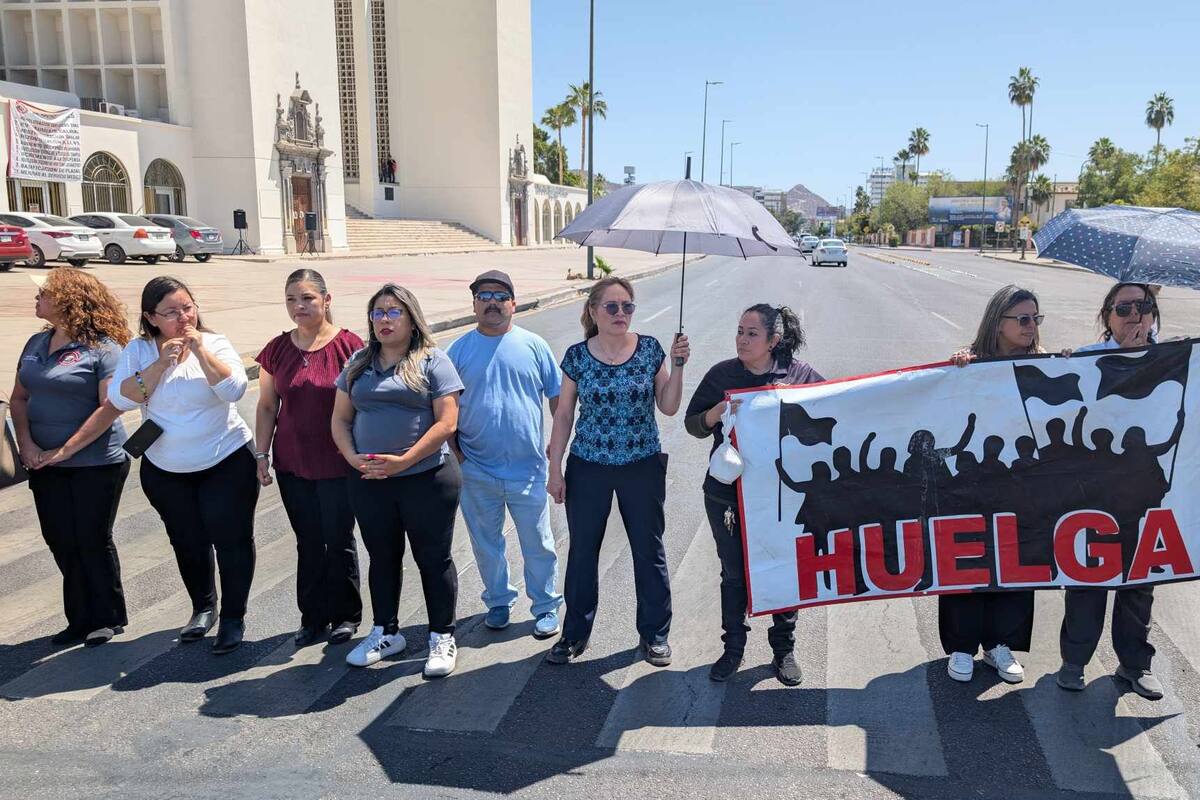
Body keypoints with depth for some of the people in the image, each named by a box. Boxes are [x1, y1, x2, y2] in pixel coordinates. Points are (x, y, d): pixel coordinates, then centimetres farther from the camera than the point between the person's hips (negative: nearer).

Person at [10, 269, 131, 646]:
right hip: (46, 466, 6)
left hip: (96, 464, -6)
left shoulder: (102, 347, -11)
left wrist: (64, 451, -17)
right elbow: (19, 397, 11)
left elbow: (111, 406, -18)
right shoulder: (36, 343, 9)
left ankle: (108, 618, 20)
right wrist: (26, 444, -5)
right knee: (61, 543, 9)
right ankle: (82, 619, 23)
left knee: (93, 541, 3)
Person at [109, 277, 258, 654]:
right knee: (188, 542, 15)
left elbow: (234, 389, -21)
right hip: (165, 470, 3)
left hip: (226, 463, -2)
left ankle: (234, 617, 16)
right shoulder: (138, 350, -2)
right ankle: (203, 607, 37)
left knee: (231, 539, 0)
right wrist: (161, 363, -21)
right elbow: (120, 399, -14)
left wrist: (200, 350, -25)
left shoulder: (214, 343, -7)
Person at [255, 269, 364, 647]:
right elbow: (267, 406, 9)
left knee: (339, 541, 8)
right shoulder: (277, 349, 3)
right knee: (308, 543, 13)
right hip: (292, 464, 4)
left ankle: (345, 616, 26)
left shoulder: (348, 345, -10)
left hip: (337, 464, -3)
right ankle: (313, 617, 27)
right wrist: (261, 453, 6)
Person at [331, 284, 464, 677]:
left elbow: (446, 423, -12)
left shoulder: (432, 361, -5)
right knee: (382, 557, 17)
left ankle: (442, 637, 21)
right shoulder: (359, 363, 11)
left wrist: (403, 461, -19)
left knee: (433, 558, 6)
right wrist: (352, 456, -8)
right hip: (368, 481, 5)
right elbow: (341, 419, 11)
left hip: (426, 478, -4)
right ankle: (385, 633, 33)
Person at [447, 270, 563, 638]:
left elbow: (558, 399, 5)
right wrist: (454, 451, -1)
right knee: (486, 544, 16)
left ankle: (546, 607, 26)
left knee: (538, 544, 9)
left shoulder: (534, 346, -1)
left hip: (528, 469, -1)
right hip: (476, 471, 2)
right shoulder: (459, 350, 1)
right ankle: (498, 601, 35)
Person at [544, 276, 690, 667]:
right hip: (588, 467, 0)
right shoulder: (577, 356, -4)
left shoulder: (650, 349, -3)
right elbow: (564, 414, 1)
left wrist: (678, 366, -14)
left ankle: (654, 634, 28)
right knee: (582, 551, 10)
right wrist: (555, 469, 0)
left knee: (649, 550, 9)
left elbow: (668, 407, -1)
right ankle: (575, 633, 29)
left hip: (643, 466, 0)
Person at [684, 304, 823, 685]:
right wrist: (717, 412, -17)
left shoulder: (800, 375, -4)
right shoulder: (721, 375, 0)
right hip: (727, 494, 1)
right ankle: (733, 647, 31)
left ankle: (784, 649, 31)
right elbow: (693, 424, 3)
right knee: (734, 574, 13)